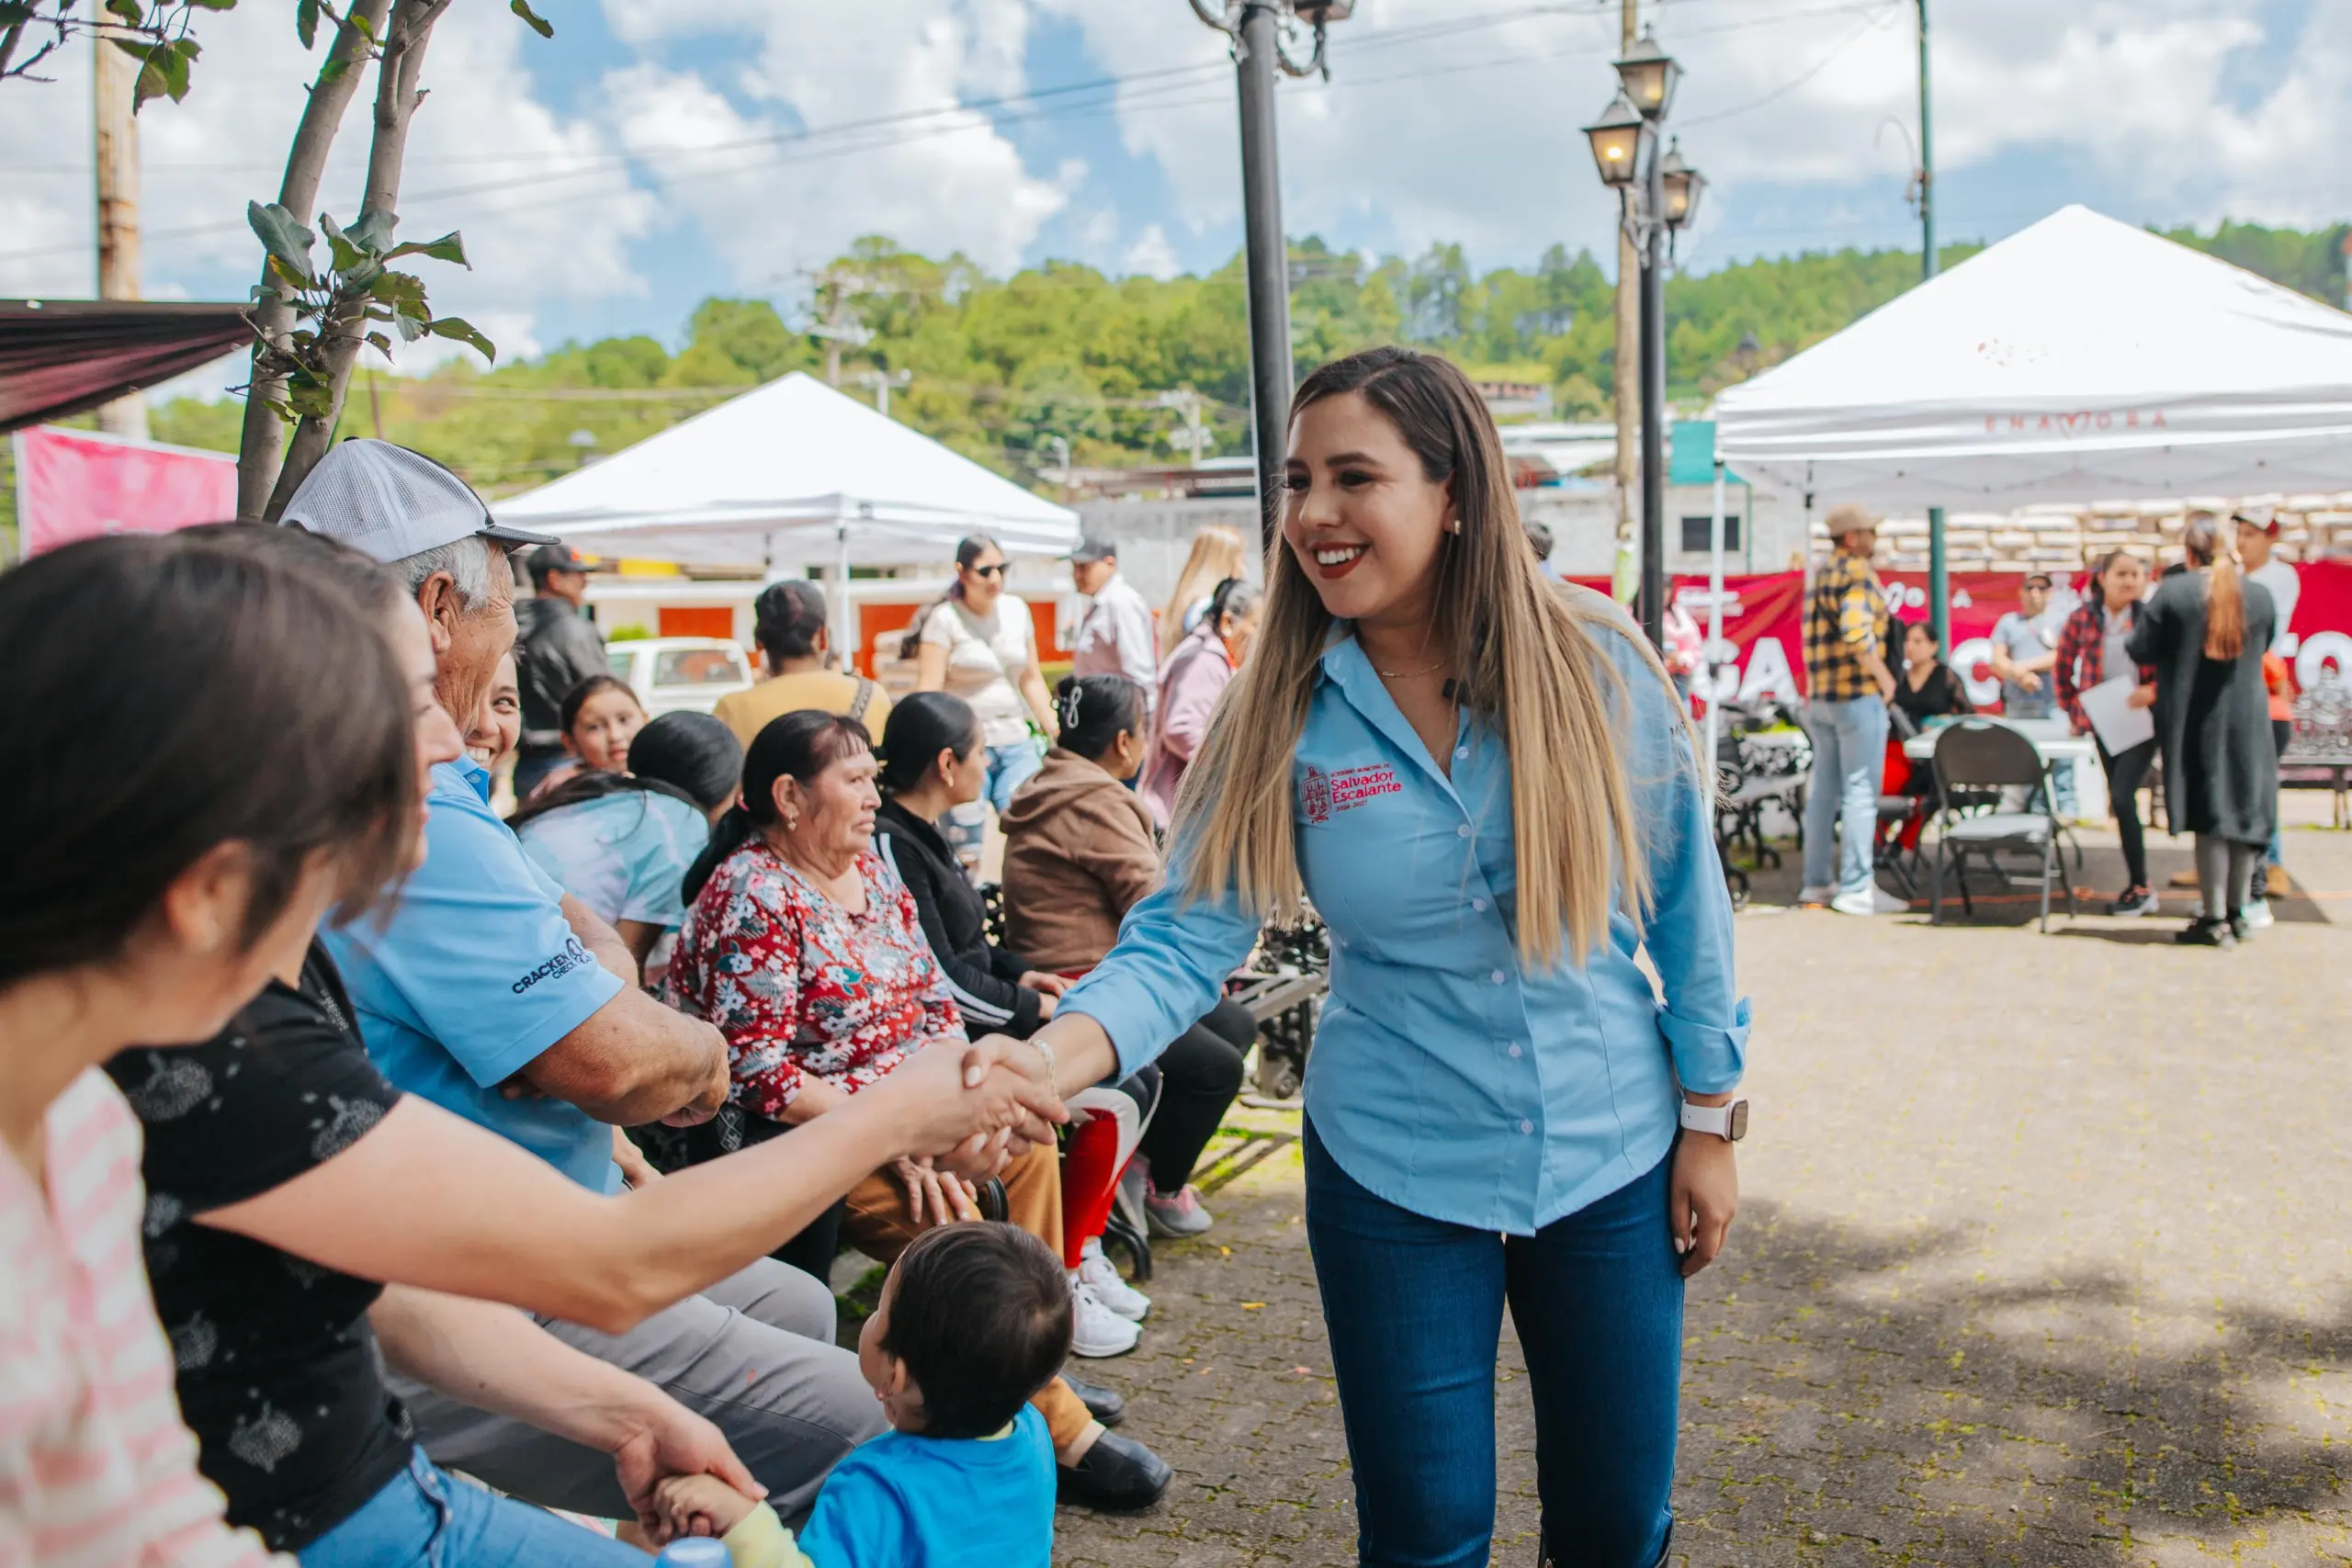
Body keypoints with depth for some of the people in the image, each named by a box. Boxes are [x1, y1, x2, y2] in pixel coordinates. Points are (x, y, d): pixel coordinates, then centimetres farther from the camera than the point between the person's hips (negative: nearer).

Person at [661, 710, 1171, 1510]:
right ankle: (1058, 1429, -11)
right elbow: (756, 1071, -22)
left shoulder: (869, 868, 9)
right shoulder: (752, 896, -17)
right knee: (952, 1230, -24)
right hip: (792, 1139, -9)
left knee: (1026, 1149, -1)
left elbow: (933, 1000, 11)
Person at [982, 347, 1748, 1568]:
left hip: (1610, 1160, 1)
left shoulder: (1596, 665, -11)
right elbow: (1187, 935, -14)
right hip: (1394, 1177, 0)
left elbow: (1684, 903, -2)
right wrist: (1046, 1059, -31)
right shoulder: (1283, 714, -11)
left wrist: (1709, 1122, 2)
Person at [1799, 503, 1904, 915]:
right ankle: (1856, 889, -7)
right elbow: (1856, 631, -25)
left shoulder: (1822, 575, 16)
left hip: (1821, 697, 9)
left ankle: (1816, 882, 18)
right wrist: (1884, 675, -16)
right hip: (1858, 695, -9)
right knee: (1861, 791, -6)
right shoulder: (1858, 572, -12)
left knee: (1824, 790, 12)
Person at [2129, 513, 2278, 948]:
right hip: (2247, 721, 3)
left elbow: (2140, 650, -8)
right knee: (2245, 811, 12)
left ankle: (2214, 920, 4)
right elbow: (2265, 646, 16)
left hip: (2195, 723, -3)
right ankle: (2237, 913, 20)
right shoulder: (2260, 595, 1)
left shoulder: (2173, 592, -11)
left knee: (2209, 818, 2)